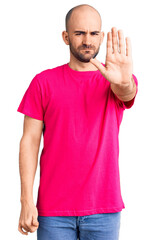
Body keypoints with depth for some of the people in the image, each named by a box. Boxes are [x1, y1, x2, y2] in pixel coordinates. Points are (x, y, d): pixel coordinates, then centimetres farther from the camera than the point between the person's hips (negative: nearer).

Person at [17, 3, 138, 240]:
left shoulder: (116, 80, 3)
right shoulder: (44, 82, 2)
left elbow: (127, 93, -20)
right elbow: (30, 141, 1)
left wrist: (124, 82, -45)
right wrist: (27, 200, -6)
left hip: (104, 211, 1)